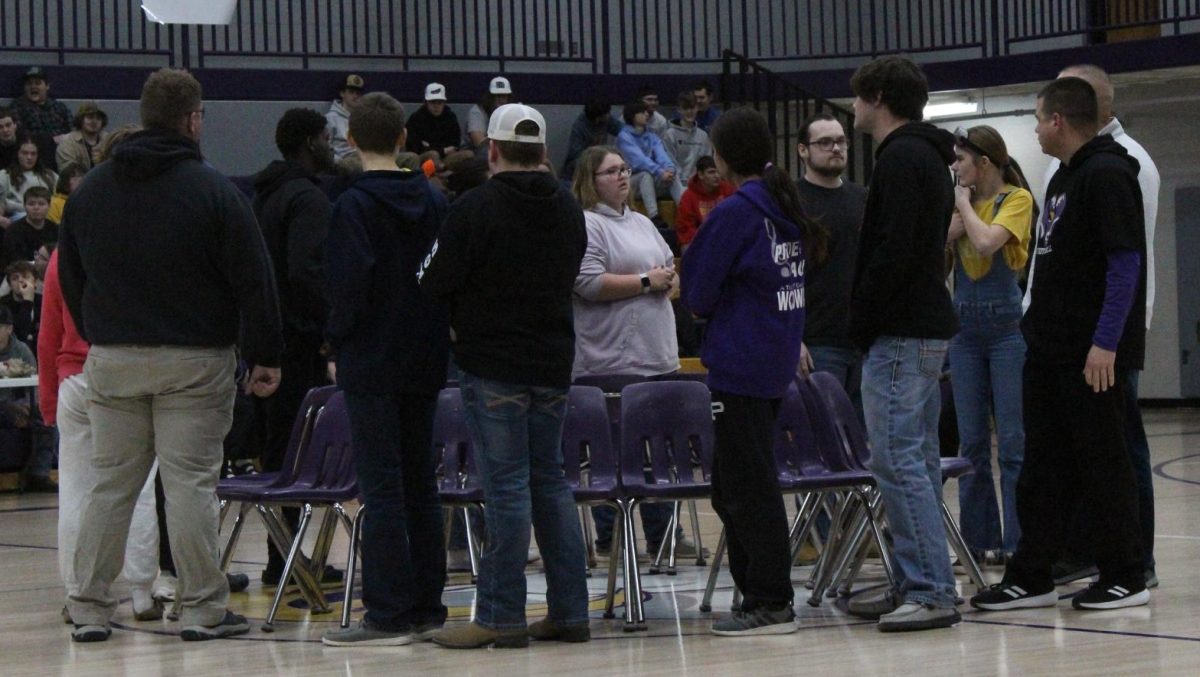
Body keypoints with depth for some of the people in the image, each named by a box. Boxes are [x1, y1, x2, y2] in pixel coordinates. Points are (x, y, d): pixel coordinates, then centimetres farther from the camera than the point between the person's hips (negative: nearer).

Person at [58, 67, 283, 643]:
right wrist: (265, 355, -2)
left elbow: (70, 278, 15)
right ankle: (203, 609, 1)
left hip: (111, 359, 4)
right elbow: (253, 279, -9)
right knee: (190, 481, -2)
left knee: (109, 482, 9)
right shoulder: (212, 190, -9)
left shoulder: (90, 190, 8)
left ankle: (88, 608, 11)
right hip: (192, 361, -4)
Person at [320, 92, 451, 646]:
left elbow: (350, 284, -18)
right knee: (420, 482, 12)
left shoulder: (353, 205, -12)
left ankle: (387, 615, -6)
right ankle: (425, 607, 16)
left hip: (371, 363, -6)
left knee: (381, 488, -5)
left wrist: (336, 337, -4)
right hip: (425, 361, 6)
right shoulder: (434, 202, 7)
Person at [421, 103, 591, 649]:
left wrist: (463, 321, 7)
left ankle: (501, 616, -1)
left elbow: (436, 283, -13)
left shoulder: (476, 208, -13)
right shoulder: (569, 209, 9)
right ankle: (569, 610, 13)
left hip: (492, 365, -6)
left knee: (506, 486, -4)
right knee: (550, 480, 13)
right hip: (554, 360, 6)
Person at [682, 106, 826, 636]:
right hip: (778, 363, 9)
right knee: (733, 485, 16)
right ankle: (762, 594, 20)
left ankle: (770, 602, -3)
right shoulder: (785, 207, 12)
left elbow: (698, 295, -9)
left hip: (740, 365, -9)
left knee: (748, 487, -4)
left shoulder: (734, 213, -14)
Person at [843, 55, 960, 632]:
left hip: (899, 335, -11)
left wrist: (861, 320, -13)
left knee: (897, 460, -11)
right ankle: (915, 585, 15)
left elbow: (892, 253, -21)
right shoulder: (929, 156, 19)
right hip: (928, 326, 11)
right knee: (915, 460, 12)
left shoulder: (901, 158, -13)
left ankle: (932, 592, -12)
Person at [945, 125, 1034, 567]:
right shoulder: (961, 201, 12)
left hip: (1006, 326, -6)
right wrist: (957, 207, -5)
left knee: (1013, 439, -5)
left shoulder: (1017, 199, -6)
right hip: (965, 327, 6)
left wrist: (964, 202, -8)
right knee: (972, 442, 7)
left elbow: (986, 242, -22)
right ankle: (979, 539, 12)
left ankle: (1017, 541, -3)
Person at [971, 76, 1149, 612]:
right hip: (1049, 348, 9)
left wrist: (1105, 343, -21)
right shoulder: (1063, 178, 16)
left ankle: (1125, 578, 7)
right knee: (1043, 465, 10)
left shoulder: (1108, 175, -13)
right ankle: (1031, 577, 15)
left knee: (1102, 464, -2)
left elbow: (1125, 263, -18)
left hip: (1093, 353, -9)